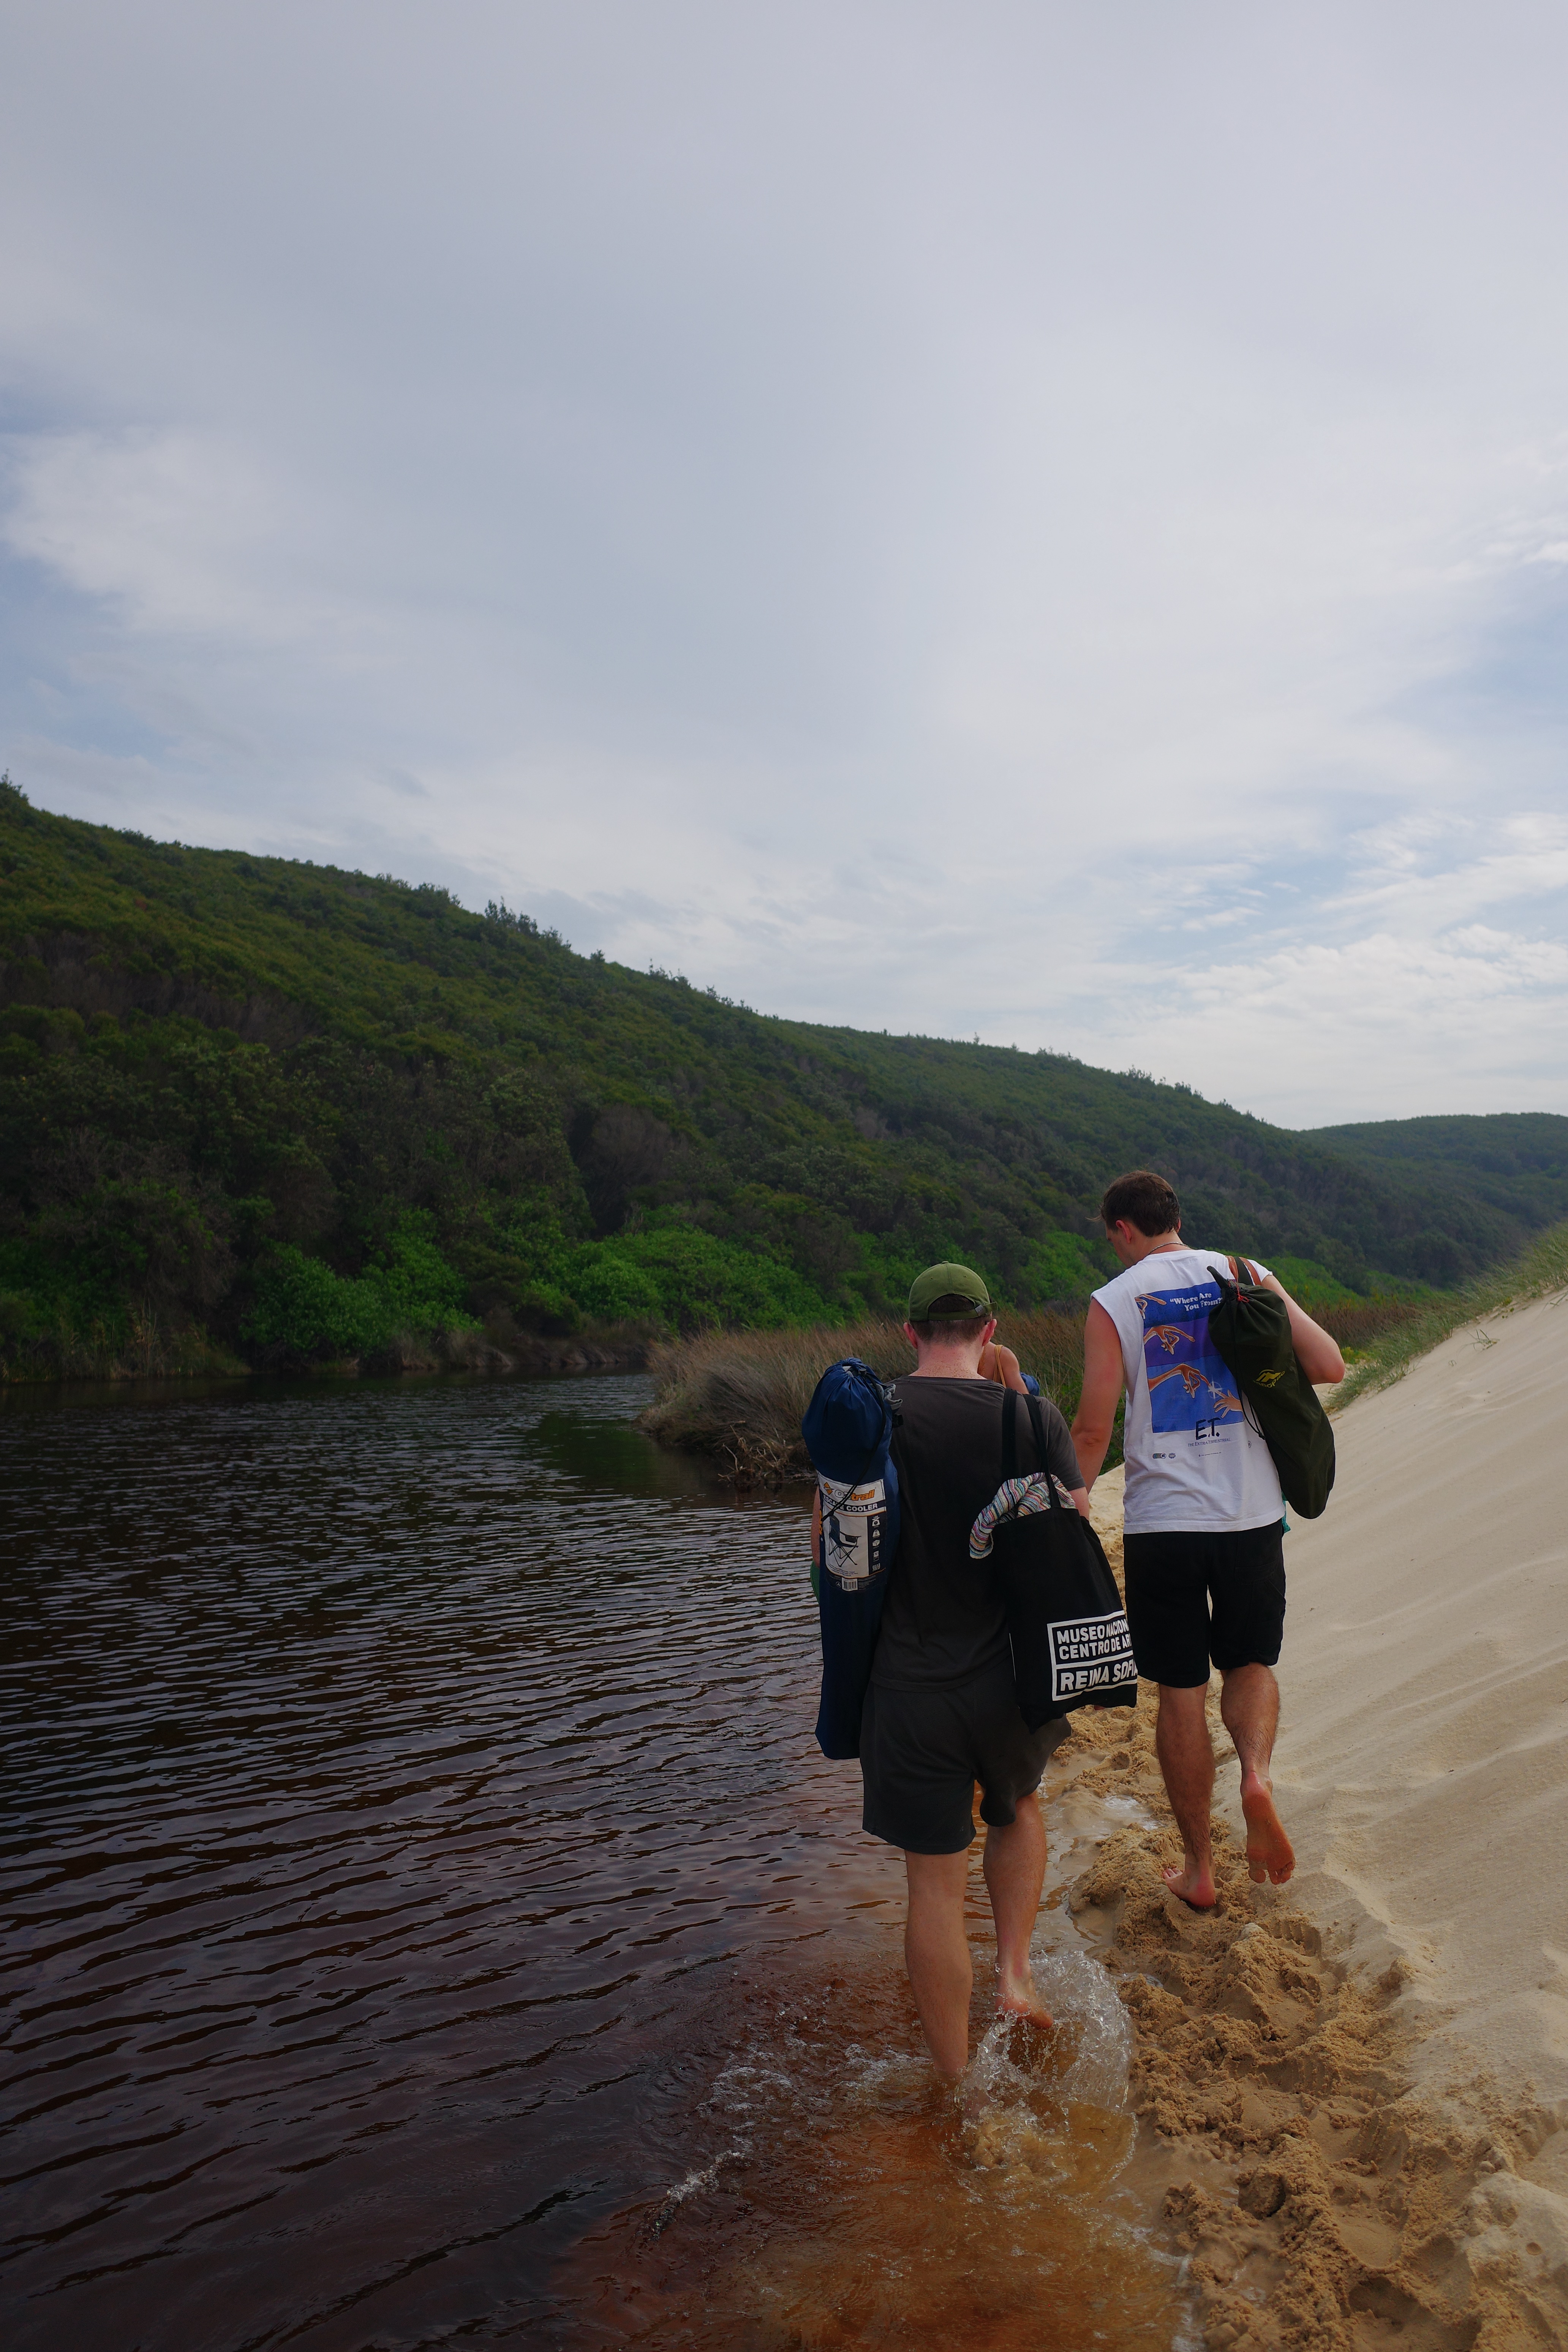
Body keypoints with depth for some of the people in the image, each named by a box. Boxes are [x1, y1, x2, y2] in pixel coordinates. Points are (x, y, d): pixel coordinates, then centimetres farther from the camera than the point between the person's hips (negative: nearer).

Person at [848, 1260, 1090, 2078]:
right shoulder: (1031, 1417, -9)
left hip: (910, 1685, -1)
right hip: (1013, 1673, 1)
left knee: (935, 1884, 10)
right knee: (1016, 1806, 33)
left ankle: (955, 2085, 22)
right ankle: (1014, 1971, 27)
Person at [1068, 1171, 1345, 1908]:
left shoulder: (1113, 1302, -5)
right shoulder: (1248, 1277, 3)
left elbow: (1092, 1427, -9)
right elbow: (1329, 1365, -1)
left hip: (1162, 1522, -2)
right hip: (1253, 1515, 2)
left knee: (1181, 1694, 10)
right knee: (1250, 1663, 21)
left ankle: (1198, 1868, 20)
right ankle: (1257, 1774, -7)